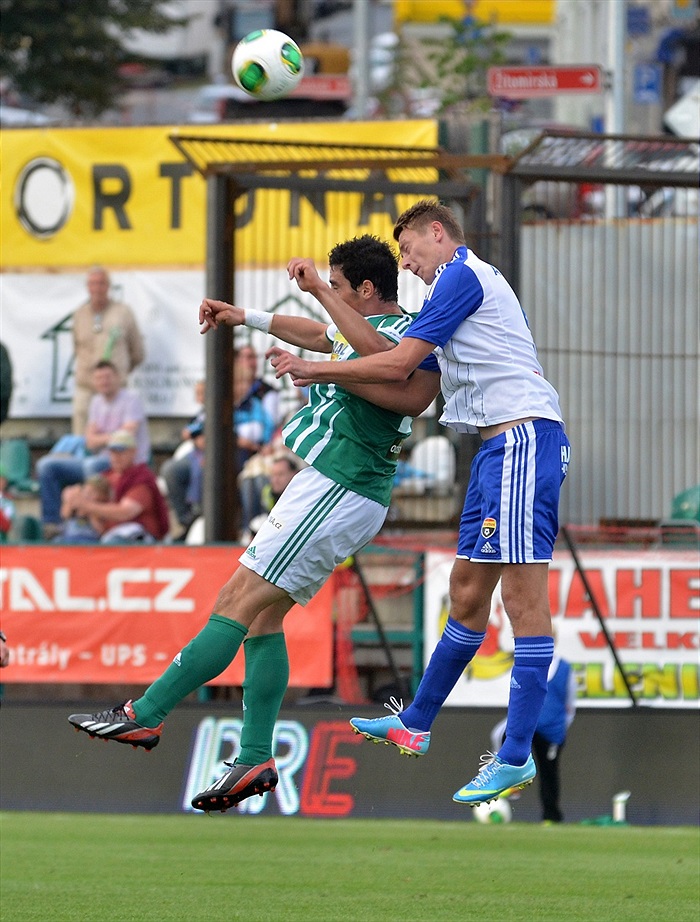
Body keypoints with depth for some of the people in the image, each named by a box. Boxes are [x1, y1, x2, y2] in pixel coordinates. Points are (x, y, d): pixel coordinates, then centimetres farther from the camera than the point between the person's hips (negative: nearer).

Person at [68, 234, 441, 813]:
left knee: (237, 605, -10)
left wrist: (322, 292, -39)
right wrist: (247, 318, 43)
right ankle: (256, 759, 3)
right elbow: (318, 335, 37)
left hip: (336, 493, -11)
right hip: (341, 492, 11)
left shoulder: (399, 328, -13)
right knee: (263, 615, 8)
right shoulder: (372, 330, 19)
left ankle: (146, 715, -11)